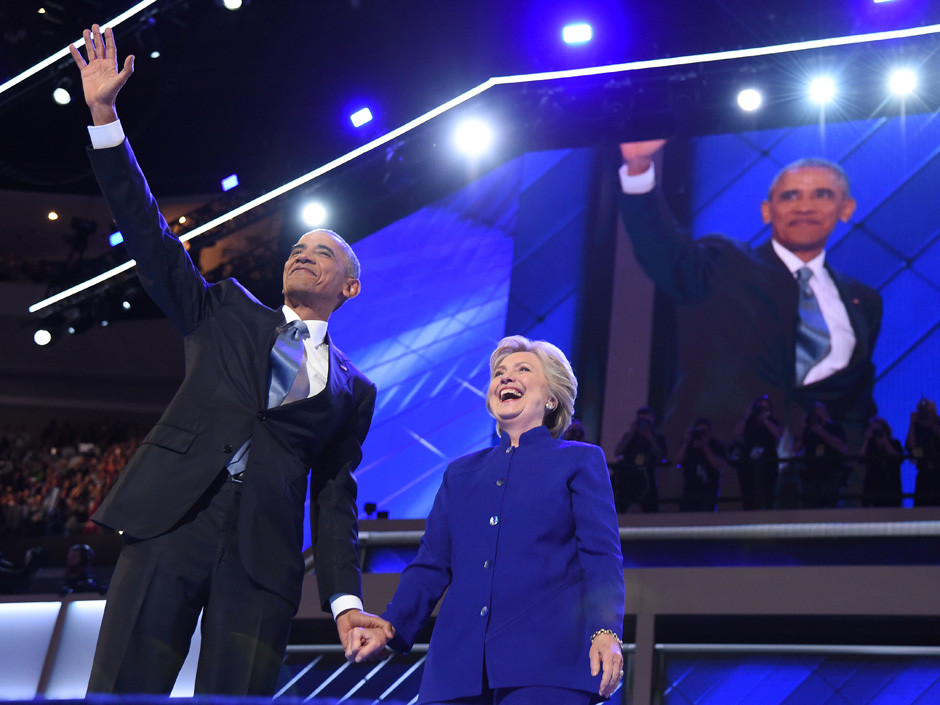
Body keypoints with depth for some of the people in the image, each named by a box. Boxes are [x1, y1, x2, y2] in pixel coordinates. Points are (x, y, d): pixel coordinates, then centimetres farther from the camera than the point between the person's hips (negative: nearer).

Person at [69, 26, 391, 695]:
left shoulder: (353, 388, 20)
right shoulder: (226, 313, 20)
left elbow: (334, 494, 16)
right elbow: (151, 237, 13)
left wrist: (346, 598, 2)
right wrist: (104, 114, 5)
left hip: (265, 554, 1)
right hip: (174, 520, 0)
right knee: (121, 690, -9)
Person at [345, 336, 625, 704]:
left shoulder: (581, 460, 13)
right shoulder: (460, 473, 24)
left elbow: (601, 556, 2)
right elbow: (432, 565, 18)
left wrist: (605, 631, -15)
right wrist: (389, 625, 2)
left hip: (545, 662, -3)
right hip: (458, 662, 4)